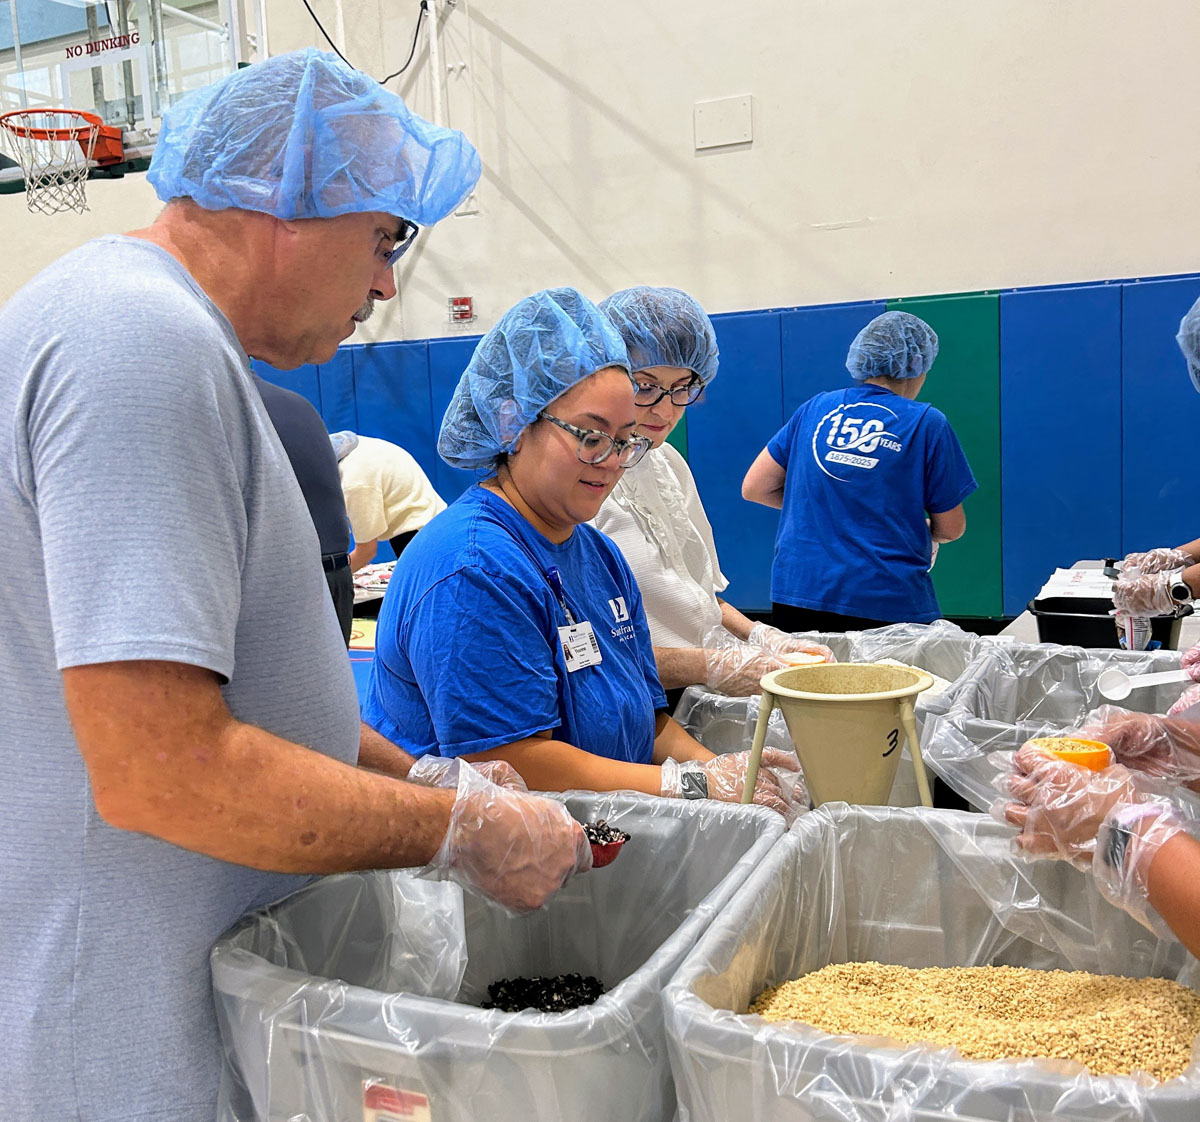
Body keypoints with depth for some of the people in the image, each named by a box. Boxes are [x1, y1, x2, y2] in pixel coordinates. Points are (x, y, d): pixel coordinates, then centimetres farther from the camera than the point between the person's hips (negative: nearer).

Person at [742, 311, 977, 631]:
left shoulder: (815, 408, 9)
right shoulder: (927, 423, -1)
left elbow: (754, 488, 11)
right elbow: (951, 528, 4)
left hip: (795, 596, 4)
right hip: (888, 605, -4)